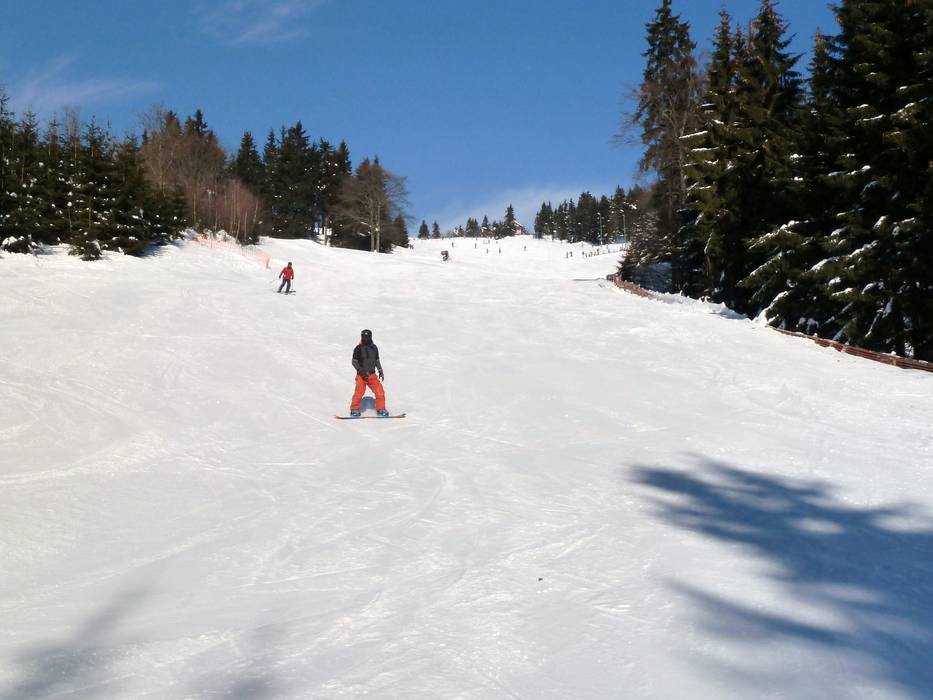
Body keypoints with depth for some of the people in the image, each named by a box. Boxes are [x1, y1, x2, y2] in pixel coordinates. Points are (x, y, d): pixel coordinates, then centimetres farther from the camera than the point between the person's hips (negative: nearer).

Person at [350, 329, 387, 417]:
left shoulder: (374, 348, 12)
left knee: (380, 391, -5)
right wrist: (361, 371, -14)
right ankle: (354, 409, 1)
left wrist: (380, 371, 12)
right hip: (361, 375, -4)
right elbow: (354, 362, -3)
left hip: (372, 375, 4)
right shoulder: (358, 348, -2)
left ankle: (381, 409, 7)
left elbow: (377, 361, 22)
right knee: (359, 392, -16)